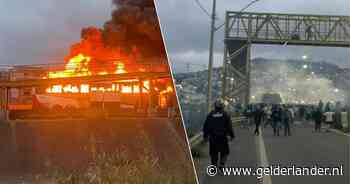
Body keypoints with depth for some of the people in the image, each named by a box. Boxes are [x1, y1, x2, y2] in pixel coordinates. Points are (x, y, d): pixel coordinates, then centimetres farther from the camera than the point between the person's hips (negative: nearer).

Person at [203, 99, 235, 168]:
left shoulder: (210, 115, 3)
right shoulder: (225, 115, -2)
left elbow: (206, 126, 5)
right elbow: (229, 126, -4)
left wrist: (205, 135, 13)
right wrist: (232, 135, 3)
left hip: (212, 137, 2)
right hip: (223, 137, -2)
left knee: (213, 153, 10)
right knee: (224, 152, 12)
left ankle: (214, 165, 12)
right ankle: (222, 164, -2)